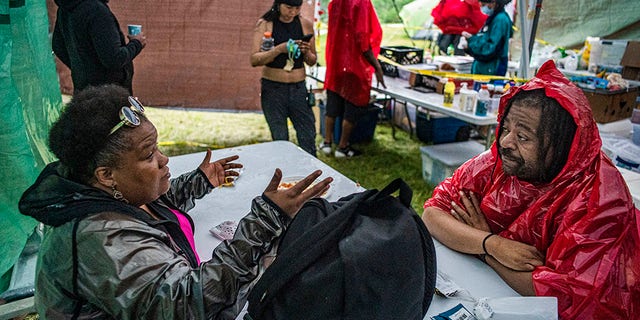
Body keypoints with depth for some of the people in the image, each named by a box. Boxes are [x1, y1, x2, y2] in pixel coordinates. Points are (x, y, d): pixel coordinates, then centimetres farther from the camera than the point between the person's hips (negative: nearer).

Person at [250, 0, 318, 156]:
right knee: (280, 140, 5)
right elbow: (254, 59, -12)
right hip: (273, 89, -2)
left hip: (299, 88, 2)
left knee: (308, 138, 2)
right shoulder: (264, 24, -3)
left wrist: (306, 52, -10)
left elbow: (312, 61, 12)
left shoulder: (306, 24, 4)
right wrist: (280, 49, -24)